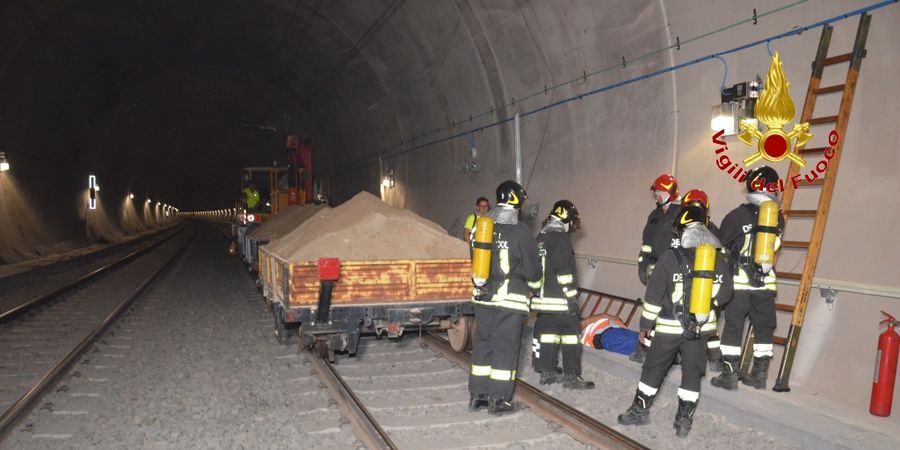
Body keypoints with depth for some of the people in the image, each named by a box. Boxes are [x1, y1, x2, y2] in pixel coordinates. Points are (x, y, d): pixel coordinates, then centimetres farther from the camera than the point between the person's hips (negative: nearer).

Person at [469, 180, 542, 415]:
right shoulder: (520, 231, -12)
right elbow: (531, 268, -5)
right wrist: (534, 286, 15)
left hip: (483, 296, 6)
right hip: (510, 299, -5)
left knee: (483, 343, 13)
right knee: (505, 347, 3)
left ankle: (477, 395, 20)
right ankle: (498, 400, 9)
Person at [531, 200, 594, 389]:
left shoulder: (542, 236, 14)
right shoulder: (561, 237, -13)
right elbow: (564, 271, -18)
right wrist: (571, 298, -15)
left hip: (543, 296, 8)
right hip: (559, 299, -8)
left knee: (547, 331, 11)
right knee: (571, 334, 0)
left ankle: (546, 373, 16)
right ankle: (571, 377, 3)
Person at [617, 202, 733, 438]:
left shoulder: (671, 257, -14)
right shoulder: (719, 259, -2)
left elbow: (654, 295, -11)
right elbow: (723, 295, 7)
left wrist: (646, 323, 0)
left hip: (669, 327, -3)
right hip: (700, 328, 3)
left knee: (653, 369, 11)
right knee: (692, 373, 13)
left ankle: (640, 411, 21)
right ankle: (684, 421, 19)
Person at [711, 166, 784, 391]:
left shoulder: (738, 215, -10)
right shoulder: (778, 218, 2)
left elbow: (722, 245, -3)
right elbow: (775, 247, 11)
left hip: (739, 280, -3)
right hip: (766, 282, 4)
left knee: (733, 326, 3)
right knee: (764, 327, 13)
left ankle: (729, 374, 5)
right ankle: (760, 374, 21)